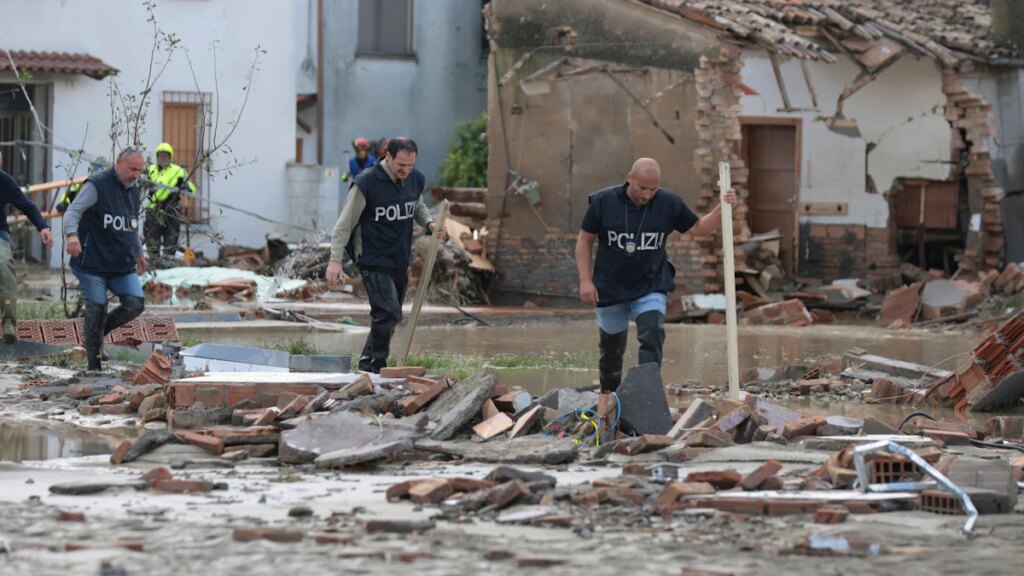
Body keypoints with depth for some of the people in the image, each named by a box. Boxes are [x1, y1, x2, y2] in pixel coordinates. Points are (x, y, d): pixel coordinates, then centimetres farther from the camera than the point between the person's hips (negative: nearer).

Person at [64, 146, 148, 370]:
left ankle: (97, 335, 16)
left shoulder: (134, 191, 14)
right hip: (93, 264, -7)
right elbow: (73, 211, -20)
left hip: (123, 266, 7)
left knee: (135, 304, -8)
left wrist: (139, 253, 34)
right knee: (96, 311, -7)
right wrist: (72, 234, -39)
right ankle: (94, 367, 3)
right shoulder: (97, 185, -10)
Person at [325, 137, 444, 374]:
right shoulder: (366, 183, -15)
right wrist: (335, 259, -17)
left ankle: (367, 364, 27)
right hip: (374, 261, -7)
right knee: (388, 312, -19)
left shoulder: (416, 180, 3)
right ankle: (377, 367, -11)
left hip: (401, 261, 7)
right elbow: (344, 224, -11)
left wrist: (429, 223, 0)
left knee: (390, 317, 13)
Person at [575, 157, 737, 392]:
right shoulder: (603, 201, -9)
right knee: (612, 349, 12)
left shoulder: (668, 203, -5)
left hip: (651, 287, 0)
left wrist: (721, 209, -13)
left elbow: (699, 228, 5)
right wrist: (585, 280, -8)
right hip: (611, 290, 0)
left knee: (652, 337, -23)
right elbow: (584, 240, -1)